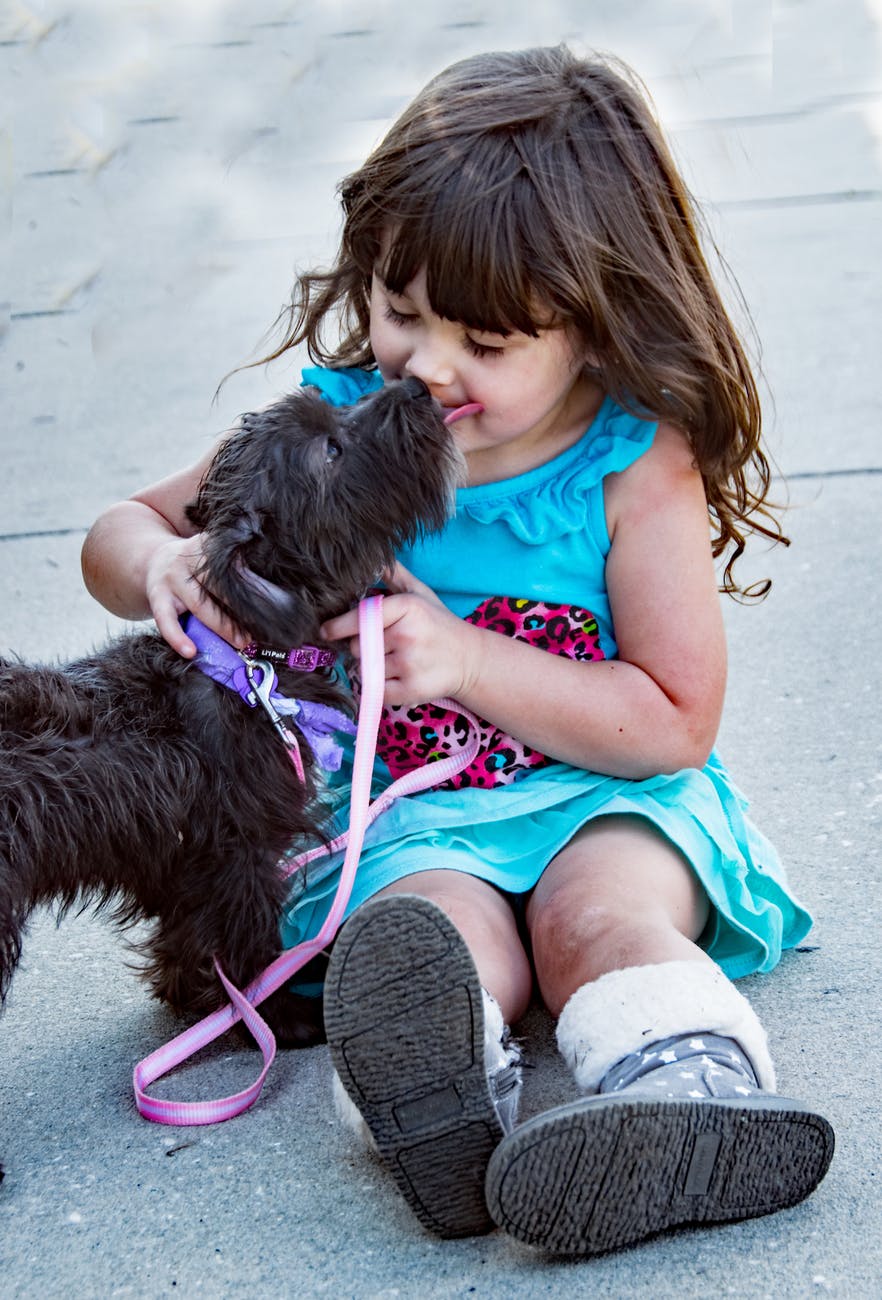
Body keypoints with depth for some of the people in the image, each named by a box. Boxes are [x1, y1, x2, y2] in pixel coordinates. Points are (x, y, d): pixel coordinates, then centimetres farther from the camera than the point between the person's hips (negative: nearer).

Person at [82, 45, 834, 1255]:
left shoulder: (638, 465, -10)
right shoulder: (333, 425, -2)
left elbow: (676, 722, -10)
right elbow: (123, 527, 9)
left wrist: (469, 661, -21)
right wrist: (163, 564, -18)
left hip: (609, 791, 0)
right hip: (414, 814, 1)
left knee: (600, 912, -33)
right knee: (445, 926, -32)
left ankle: (688, 1096, -57)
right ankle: (441, 1107, -61)